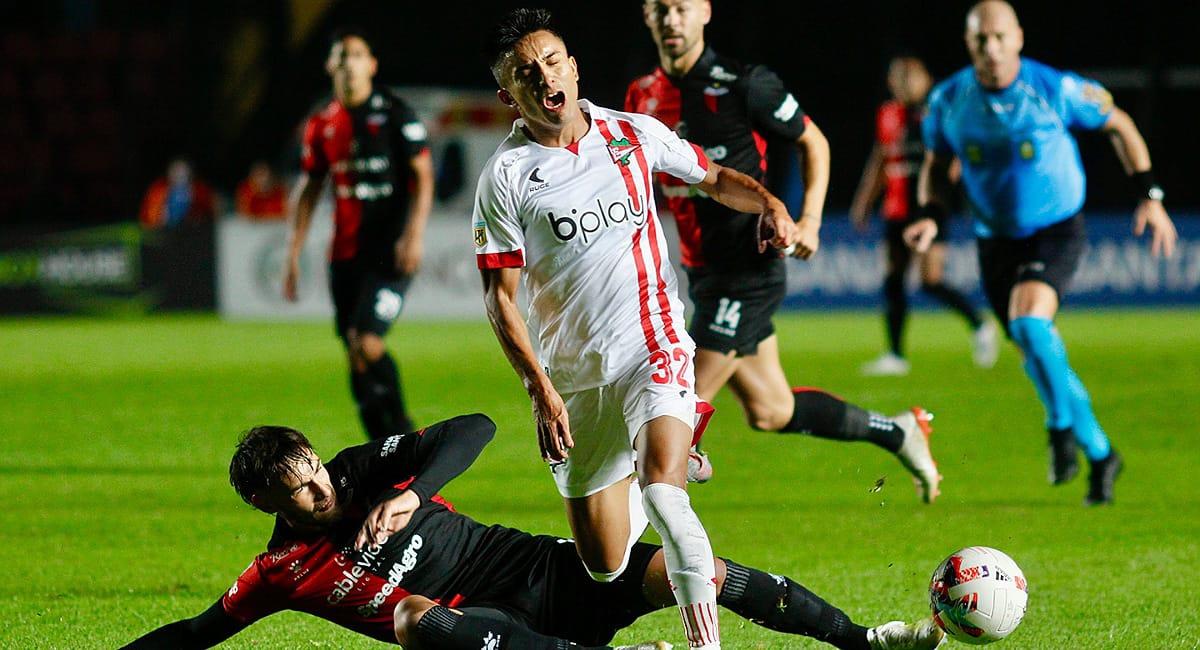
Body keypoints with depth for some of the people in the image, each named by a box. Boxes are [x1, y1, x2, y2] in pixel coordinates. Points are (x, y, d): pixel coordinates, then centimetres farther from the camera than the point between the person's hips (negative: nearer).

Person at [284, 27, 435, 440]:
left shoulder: (395, 114, -3)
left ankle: (402, 434, -3)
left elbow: (423, 177, -6)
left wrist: (414, 235, -17)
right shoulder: (322, 125, 11)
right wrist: (293, 255, 13)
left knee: (367, 343, -18)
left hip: (390, 251, -5)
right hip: (345, 254, 5)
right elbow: (308, 189, 17)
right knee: (355, 356, 4)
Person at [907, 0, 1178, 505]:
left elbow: (1118, 125, 0)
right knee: (1037, 353, 10)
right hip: (995, 240, 4)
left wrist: (1149, 196, -5)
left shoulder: (1056, 89, -16)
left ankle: (1062, 425, -7)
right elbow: (936, 166, 9)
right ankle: (1100, 454, 31)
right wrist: (931, 216, -10)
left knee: (1029, 321, -29)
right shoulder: (947, 101, -7)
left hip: (1057, 230, -4)